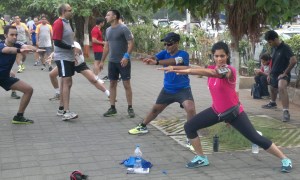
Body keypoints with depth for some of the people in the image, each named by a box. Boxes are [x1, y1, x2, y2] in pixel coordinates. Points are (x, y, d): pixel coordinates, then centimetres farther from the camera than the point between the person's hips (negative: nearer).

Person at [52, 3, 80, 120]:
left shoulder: (66, 22, 15)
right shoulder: (58, 23, -14)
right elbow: (57, 42, -22)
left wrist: (73, 54, 19)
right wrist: (72, 48, -20)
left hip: (69, 57, 10)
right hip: (62, 58, -9)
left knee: (66, 83, 12)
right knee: (66, 82, -14)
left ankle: (61, 108, 20)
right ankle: (66, 112, -15)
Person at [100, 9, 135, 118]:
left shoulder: (123, 28, -11)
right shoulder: (108, 30, 11)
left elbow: (131, 43, -15)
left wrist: (127, 56, -27)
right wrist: (102, 61, 17)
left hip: (123, 61, -7)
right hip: (112, 62, 7)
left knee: (126, 84, -1)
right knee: (112, 84, 8)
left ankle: (130, 108, 7)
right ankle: (112, 108, 15)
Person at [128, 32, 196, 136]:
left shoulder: (183, 54, -20)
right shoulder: (165, 53, -3)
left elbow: (174, 61, -41)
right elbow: (155, 58, -22)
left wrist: (157, 62, -55)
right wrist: (149, 59, -48)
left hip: (182, 89, -5)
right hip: (167, 89, 5)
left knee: (191, 109, -27)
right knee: (155, 109, 19)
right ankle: (142, 127, 40)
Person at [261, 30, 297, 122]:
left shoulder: (285, 48, -19)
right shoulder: (273, 48, 5)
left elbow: (294, 61, -27)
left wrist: (285, 72, -23)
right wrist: (270, 74, 19)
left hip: (282, 74, -9)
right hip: (274, 73, 9)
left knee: (281, 87, -35)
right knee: (273, 89, 30)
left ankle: (286, 112, -37)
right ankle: (272, 103, 61)